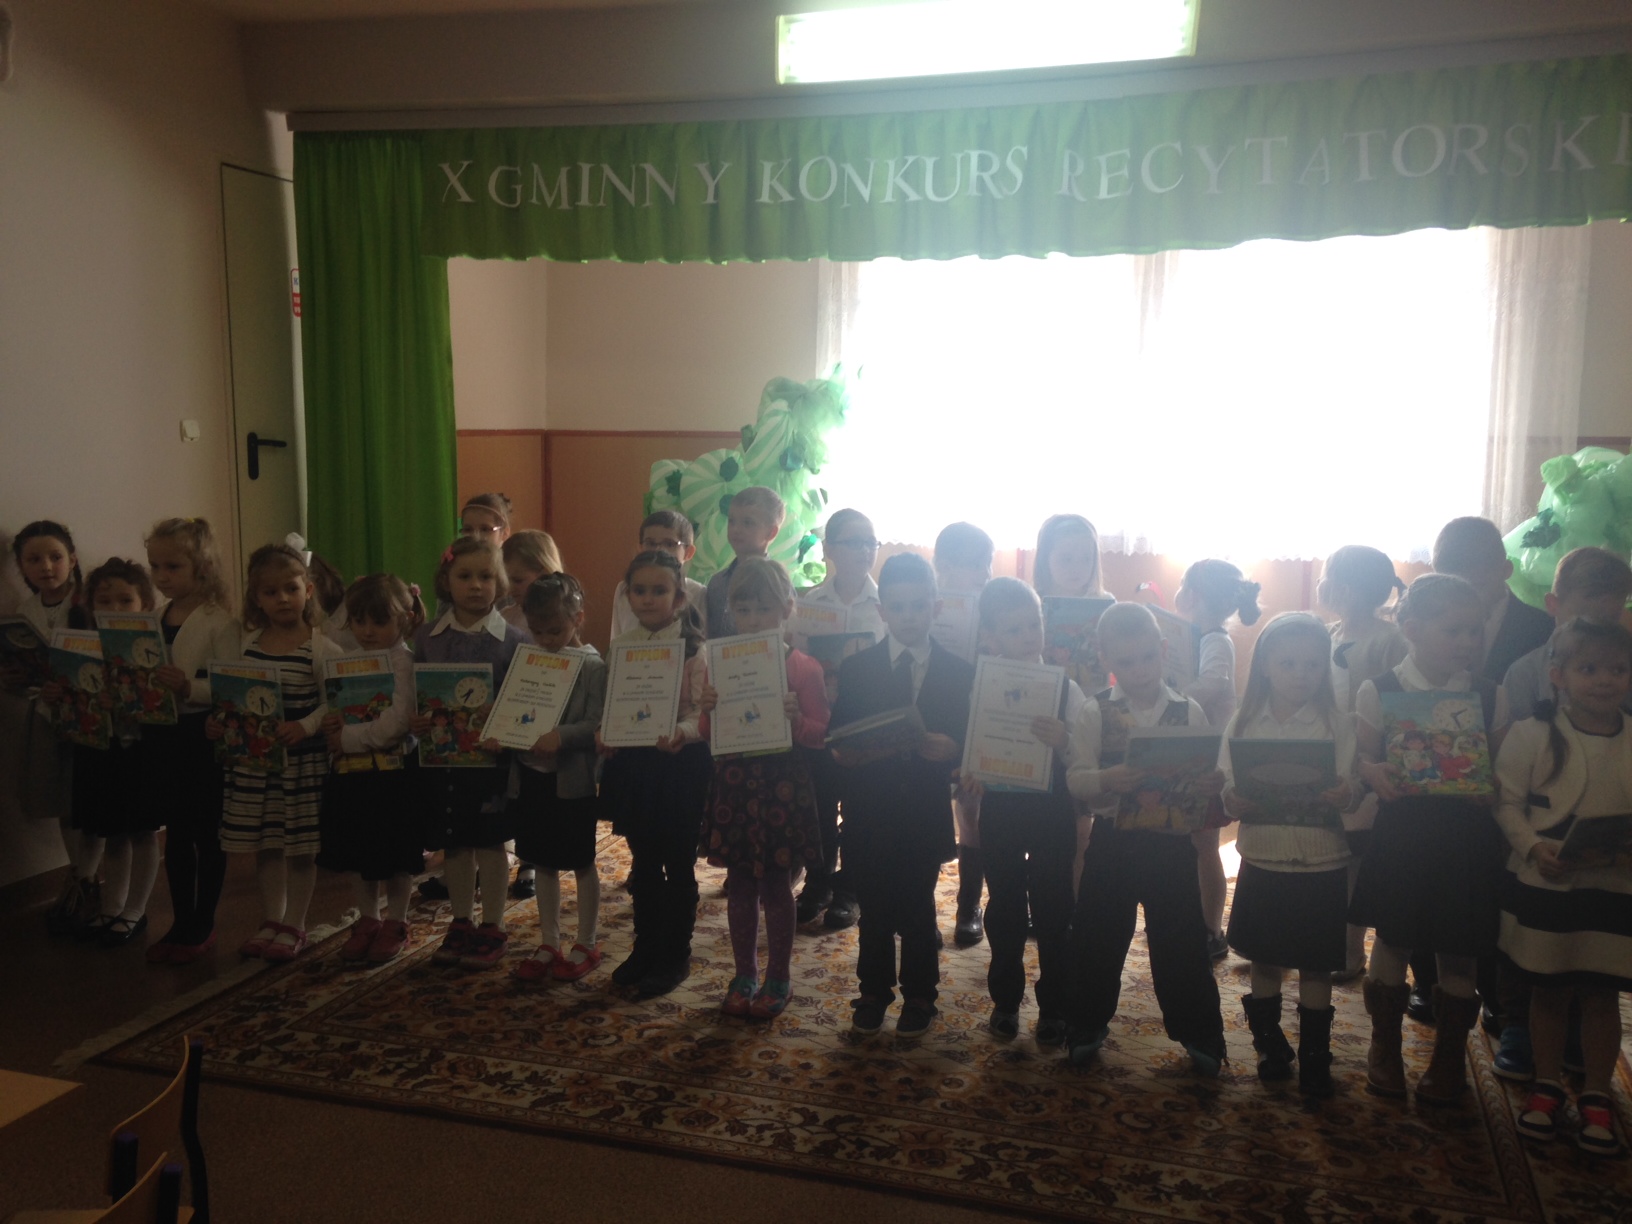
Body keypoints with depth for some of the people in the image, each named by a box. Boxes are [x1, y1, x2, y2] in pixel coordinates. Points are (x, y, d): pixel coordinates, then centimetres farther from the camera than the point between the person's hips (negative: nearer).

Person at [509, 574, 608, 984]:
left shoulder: (592, 665, -10)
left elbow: (596, 724, -17)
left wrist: (561, 736, -31)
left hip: (573, 778, -6)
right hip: (533, 774, 6)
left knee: (581, 863, 7)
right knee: (545, 864, 14)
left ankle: (587, 944, 21)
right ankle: (549, 945, 26)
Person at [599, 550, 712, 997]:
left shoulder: (693, 648, -9)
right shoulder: (620, 647, 5)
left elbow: (704, 712, -13)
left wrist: (682, 733, -31)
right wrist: (604, 735, -9)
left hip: (679, 764, -5)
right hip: (632, 763, 5)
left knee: (679, 864, 7)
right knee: (643, 862, 17)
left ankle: (675, 955, 20)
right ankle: (645, 947, 30)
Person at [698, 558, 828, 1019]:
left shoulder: (803, 668, -6)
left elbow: (818, 735, -5)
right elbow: (710, 734, 10)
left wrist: (796, 720, -25)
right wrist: (707, 710, -11)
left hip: (782, 787, -4)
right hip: (733, 785, 4)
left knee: (775, 886, 7)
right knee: (740, 886, 12)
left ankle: (778, 978, 23)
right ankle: (744, 975, 27)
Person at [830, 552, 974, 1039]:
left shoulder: (959, 673, -1)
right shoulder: (855, 669, 1)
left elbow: (966, 742, -2)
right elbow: (837, 739, 1)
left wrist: (950, 750, -22)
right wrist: (841, 753, -20)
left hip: (926, 814, -1)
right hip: (870, 814, 1)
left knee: (919, 911, 11)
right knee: (874, 911, 12)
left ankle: (919, 998, 28)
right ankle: (873, 993, 30)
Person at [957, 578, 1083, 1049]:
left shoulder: (1065, 689, -8)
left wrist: (1062, 742, -29)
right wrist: (968, 780, -18)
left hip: (1053, 818, -1)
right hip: (1000, 815, 1)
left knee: (1053, 912, 8)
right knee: (1005, 911, 14)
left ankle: (1053, 1009, 26)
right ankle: (1005, 1001, 33)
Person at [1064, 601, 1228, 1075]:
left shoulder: (1188, 711, -2)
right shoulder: (1096, 711, -4)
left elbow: (1206, 780, 1)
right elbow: (1075, 778, -8)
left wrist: (1213, 785, -22)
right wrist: (1107, 779, -29)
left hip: (1171, 841, 0)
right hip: (1113, 840, 0)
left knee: (1181, 940, 8)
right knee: (1098, 937, 9)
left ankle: (1199, 1035, 27)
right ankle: (1086, 1027, 29)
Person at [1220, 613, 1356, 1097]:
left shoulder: (1338, 724, -3)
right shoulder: (1244, 723, 0)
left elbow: (1349, 794, -7)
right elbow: (1227, 790, 0)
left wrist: (1340, 798, -29)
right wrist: (1236, 802, -22)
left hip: (1321, 864, -1)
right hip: (1261, 861, 2)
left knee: (1315, 967, 7)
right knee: (1264, 962, 13)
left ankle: (1315, 1058, 22)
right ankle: (1270, 1045, 32)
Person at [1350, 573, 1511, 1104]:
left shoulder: (1490, 697, 0)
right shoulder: (1379, 691, -5)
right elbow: (1362, 756, 0)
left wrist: (1489, 790, -16)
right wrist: (1375, 773, -21)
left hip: (1463, 843, 1)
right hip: (1399, 836, -1)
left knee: (1458, 951, 9)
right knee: (1392, 941, 9)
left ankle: (1449, 1058, 30)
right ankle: (1385, 1047, 30)